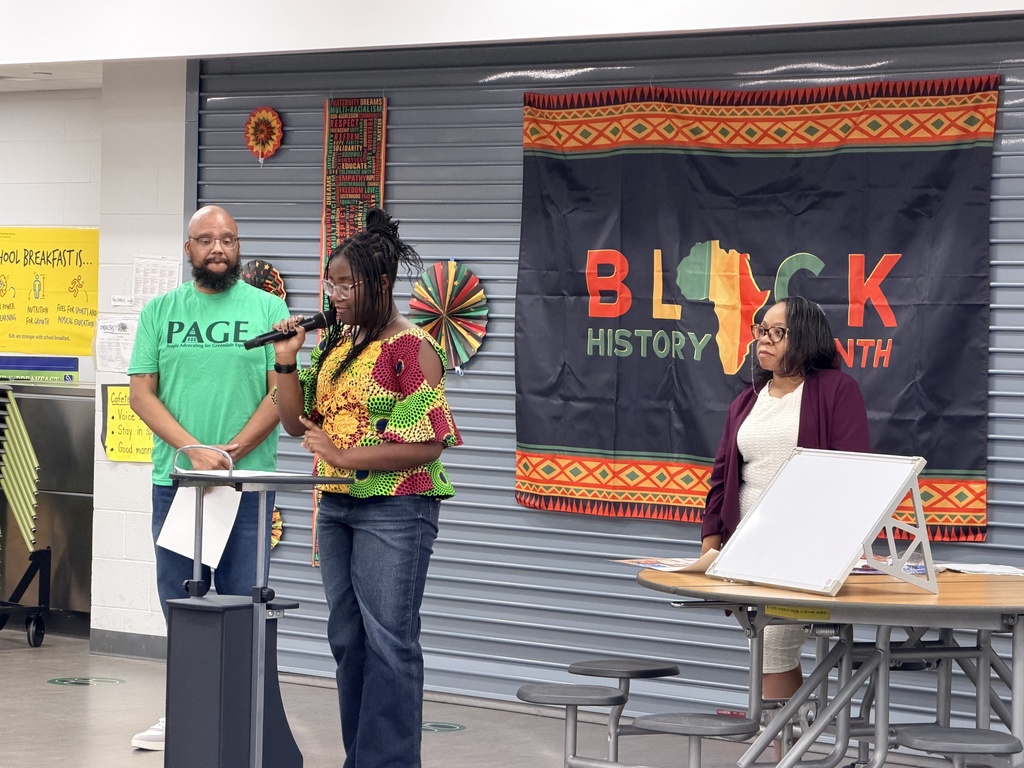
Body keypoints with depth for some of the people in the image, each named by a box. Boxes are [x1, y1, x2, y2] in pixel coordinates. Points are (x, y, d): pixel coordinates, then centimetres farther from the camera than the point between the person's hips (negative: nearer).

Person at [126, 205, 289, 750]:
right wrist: (193, 449, -12)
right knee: (179, 603, 7)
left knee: (240, 603, 0)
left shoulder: (268, 309, 3)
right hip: (174, 479, 2)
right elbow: (141, 391, 2)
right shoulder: (160, 311, 8)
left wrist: (230, 451, -14)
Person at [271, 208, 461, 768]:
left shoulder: (412, 349, -11)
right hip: (337, 507, 8)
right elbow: (298, 422, 15)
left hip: (394, 510, -8)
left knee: (389, 640, -6)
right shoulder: (336, 344, 11)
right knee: (347, 637, 12)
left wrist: (341, 456, -18)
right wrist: (286, 363, 0)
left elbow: (425, 446, -17)